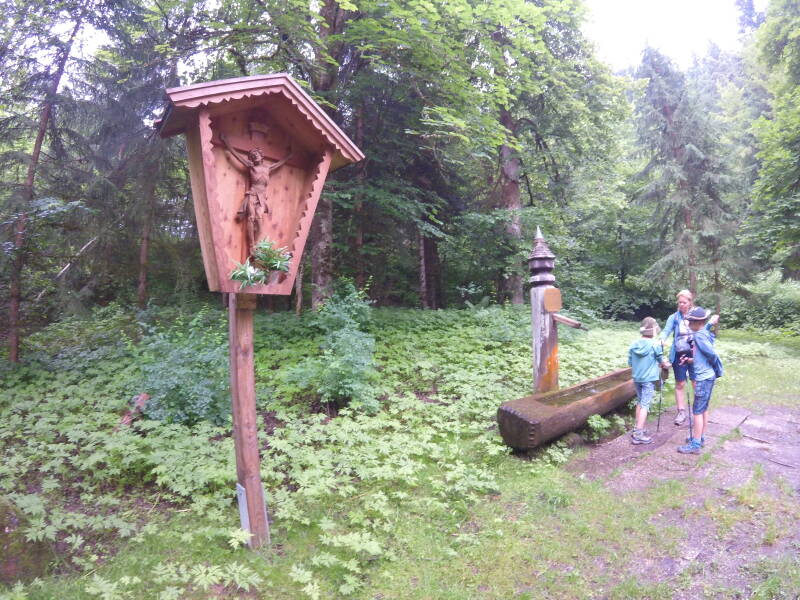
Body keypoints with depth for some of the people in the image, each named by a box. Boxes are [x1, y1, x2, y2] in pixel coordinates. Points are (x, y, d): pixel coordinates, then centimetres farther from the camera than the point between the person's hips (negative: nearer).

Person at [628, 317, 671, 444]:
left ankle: (637, 428, 27)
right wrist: (665, 365, 24)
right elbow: (661, 360, 2)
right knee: (645, 405, -2)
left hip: (636, 378, 5)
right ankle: (638, 434, -3)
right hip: (649, 379, -5)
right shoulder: (655, 345, -14)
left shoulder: (634, 345, -2)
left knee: (639, 402, 19)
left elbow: (630, 362, 4)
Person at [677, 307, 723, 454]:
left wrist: (716, 370, -4)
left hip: (703, 378, -10)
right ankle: (700, 437, 29)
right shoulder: (703, 334, 10)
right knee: (703, 409, 17)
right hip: (706, 377, 10)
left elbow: (713, 354, -21)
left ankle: (695, 445, 2)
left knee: (697, 411, -4)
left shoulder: (699, 336, -18)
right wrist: (691, 360, 6)